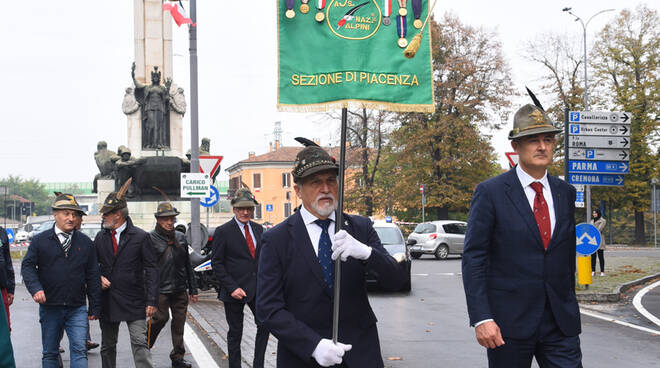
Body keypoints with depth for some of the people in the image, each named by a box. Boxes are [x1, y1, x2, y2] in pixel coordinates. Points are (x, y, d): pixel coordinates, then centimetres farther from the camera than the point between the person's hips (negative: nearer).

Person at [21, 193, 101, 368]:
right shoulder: (40, 240, 3)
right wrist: (36, 288, -21)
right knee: (49, 353, 11)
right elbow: (27, 266, -2)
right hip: (49, 307, 0)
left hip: (77, 308, 0)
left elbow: (93, 276, 7)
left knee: (79, 350, -8)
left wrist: (94, 307, 4)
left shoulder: (85, 242, 6)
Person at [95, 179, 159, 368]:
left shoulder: (140, 237, -5)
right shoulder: (101, 237, 9)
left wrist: (151, 301, -12)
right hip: (107, 301, 5)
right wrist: (99, 277, -5)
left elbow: (151, 270, -6)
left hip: (134, 302, -5)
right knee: (107, 346, 12)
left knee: (140, 343, -10)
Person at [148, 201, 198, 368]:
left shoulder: (180, 237, 14)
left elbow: (187, 265, 18)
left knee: (179, 322, 5)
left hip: (180, 289, 5)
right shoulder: (151, 238, -3)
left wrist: (192, 289, 16)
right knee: (161, 318, -9)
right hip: (160, 289, -5)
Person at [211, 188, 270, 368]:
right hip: (234, 290, -4)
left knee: (265, 324, 0)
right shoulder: (223, 232, -7)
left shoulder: (258, 229, 9)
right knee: (235, 333, 6)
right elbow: (217, 264, -8)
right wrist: (232, 288, -15)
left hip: (257, 288, 4)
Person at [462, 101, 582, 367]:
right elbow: (473, 258, -8)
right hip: (509, 323, -4)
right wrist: (481, 318, -16)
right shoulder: (490, 192, -6)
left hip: (561, 323, 4)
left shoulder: (565, 193, 10)